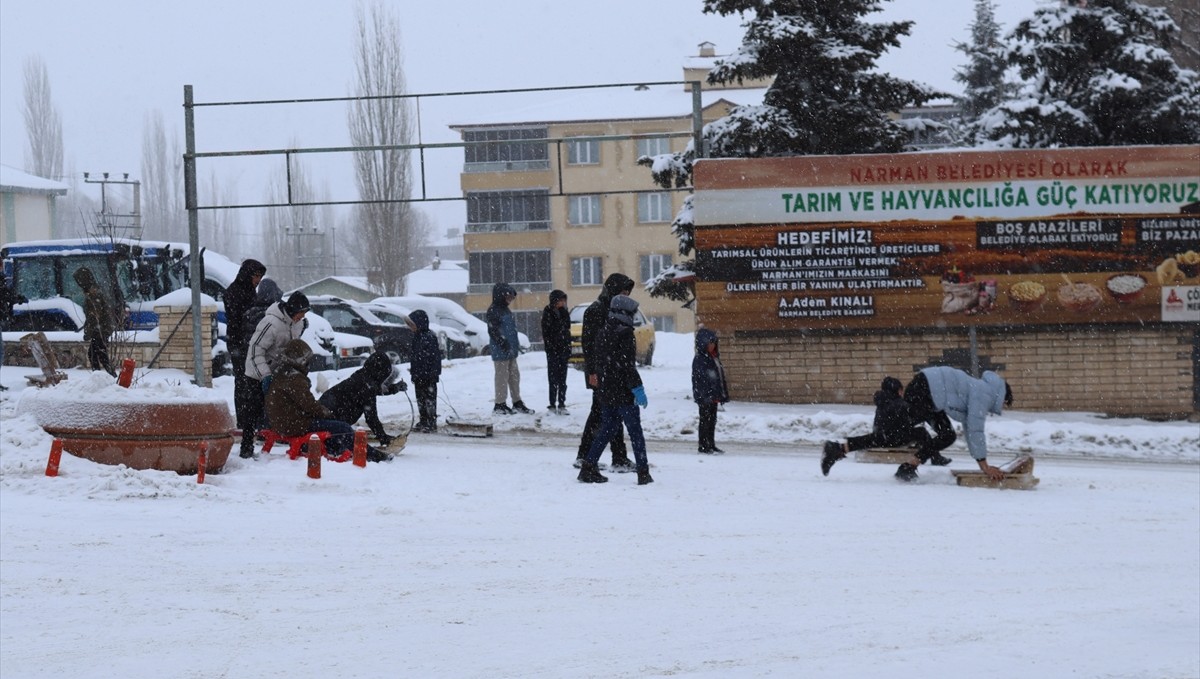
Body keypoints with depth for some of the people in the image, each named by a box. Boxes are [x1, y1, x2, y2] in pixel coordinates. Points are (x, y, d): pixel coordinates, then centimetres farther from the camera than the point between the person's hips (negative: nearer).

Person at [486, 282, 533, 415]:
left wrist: (516, 345, 21)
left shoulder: (506, 310, 17)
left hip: (510, 350, 10)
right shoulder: (493, 311, -13)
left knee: (514, 375, 12)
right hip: (500, 350, -10)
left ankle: (517, 402, 19)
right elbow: (493, 331, -19)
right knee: (502, 376, -5)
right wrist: (503, 344, -23)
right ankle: (500, 404, 0)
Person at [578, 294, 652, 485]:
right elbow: (628, 366, -19)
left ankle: (589, 467, 9)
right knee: (635, 432, 0)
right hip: (623, 393, -8)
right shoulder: (624, 334, -16)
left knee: (606, 429, 15)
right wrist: (638, 389, -16)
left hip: (605, 391, 8)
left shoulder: (603, 333, 9)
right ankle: (643, 473, -1)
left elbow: (596, 362, 15)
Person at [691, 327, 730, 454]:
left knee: (712, 420, 13)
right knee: (705, 421, -2)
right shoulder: (699, 360, -14)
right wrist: (704, 396, -22)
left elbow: (720, 377, 18)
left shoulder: (714, 357, 12)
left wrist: (723, 394, 16)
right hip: (705, 397, -8)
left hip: (714, 396, 8)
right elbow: (698, 380, -18)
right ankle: (703, 446, 5)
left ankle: (711, 445, 21)